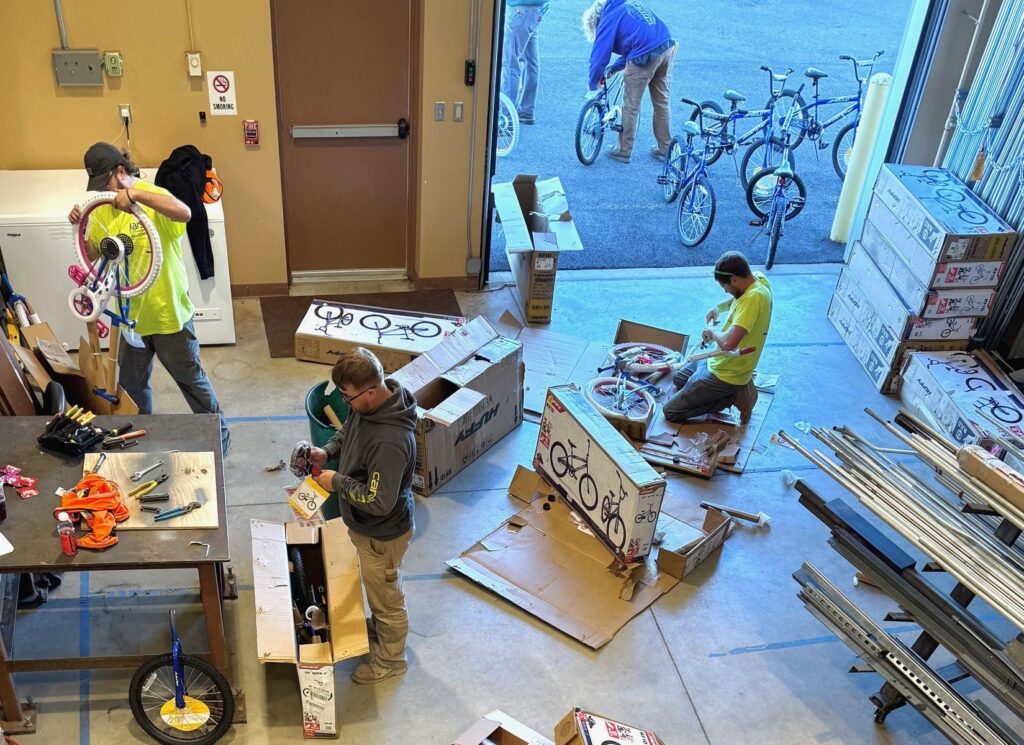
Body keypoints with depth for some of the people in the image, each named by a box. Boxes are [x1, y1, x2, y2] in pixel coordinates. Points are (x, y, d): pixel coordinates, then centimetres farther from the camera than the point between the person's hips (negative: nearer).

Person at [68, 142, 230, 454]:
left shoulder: (152, 197, -17)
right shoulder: (103, 207, 2)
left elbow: (185, 213, -39)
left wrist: (134, 195, -42)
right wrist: (79, 227, -9)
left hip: (168, 311, -6)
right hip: (131, 313, 6)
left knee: (191, 379, 8)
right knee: (131, 384, 20)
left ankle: (218, 434, 26)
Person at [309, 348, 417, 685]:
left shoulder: (390, 441, -41)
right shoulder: (366, 405, -13)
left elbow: (378, 502, -36)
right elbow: (348, 431, 11)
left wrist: (338, 482, -24)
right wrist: (328, 451, -8)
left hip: (382, 533, -9)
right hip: (365, 525, 9)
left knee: (386, 595, 17)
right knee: (375, 586, 33)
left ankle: (390, 659, 42)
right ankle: (379, 627, 60)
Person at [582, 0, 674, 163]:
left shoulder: (608, 18, 1)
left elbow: (599, 55, -1)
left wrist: (593, 87, 11)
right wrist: (614, 68, 24)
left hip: (646, 57, -7)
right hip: (667, 48, 8)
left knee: (631, 106, 7)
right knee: (662, 102, 17)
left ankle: (623, 151, 17)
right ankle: (664, 149, 25)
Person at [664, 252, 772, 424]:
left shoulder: (754, 297, -33)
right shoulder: (758, 278, -5)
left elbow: (729, 343, -44)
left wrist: (713, 334, -22)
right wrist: (720, 307, 2)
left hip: (727, 375, -10)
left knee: (671, 412, -6)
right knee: (678, 379, 31)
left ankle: (734, 396, -3)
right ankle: (736, 390, 15)